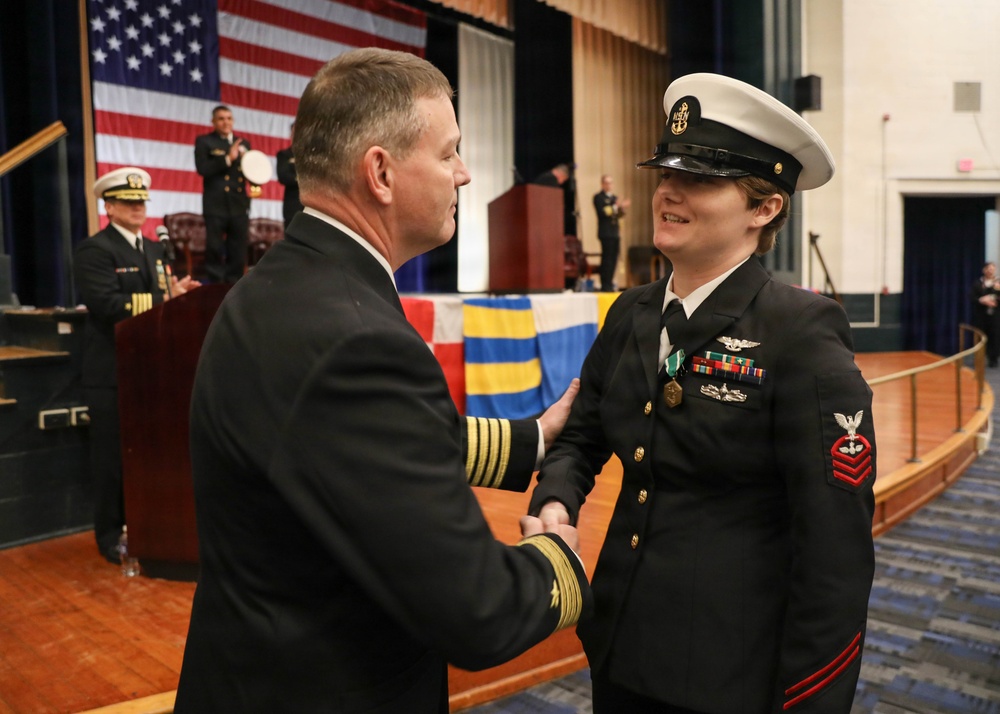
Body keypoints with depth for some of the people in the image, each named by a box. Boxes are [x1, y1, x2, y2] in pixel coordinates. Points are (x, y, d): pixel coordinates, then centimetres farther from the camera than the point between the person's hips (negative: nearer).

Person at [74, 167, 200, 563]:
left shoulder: (154, 249, 17)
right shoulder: (94, 250, -8)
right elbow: (108, 305, -22)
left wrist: (179, 291, -7)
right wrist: (165, 298, -25)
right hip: (112, 373, -7)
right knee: (113, 457, 2)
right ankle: (110, 536, 16)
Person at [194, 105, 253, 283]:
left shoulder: (244, 143, 18)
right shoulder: (204, 141, 4)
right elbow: (202, 168, -10)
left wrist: (254, 185, -5)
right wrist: (228, 159, -15)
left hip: (240, 205, 4)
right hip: (216, 206, -4)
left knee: (239, 252, 5)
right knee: (215, 250, -1)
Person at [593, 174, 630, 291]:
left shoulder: (614, 197, 22)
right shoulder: (598, 197, -1)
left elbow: (619, 215, 16)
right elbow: (602, 212, -15)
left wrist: (622, 208, -3)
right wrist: (616, 206, -18)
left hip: (615, 233, 7)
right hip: (606, 233, -7)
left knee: (613, 260, 6)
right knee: (607, 259, -9)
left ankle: (609, 284, 12)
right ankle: (605, 286, -6)